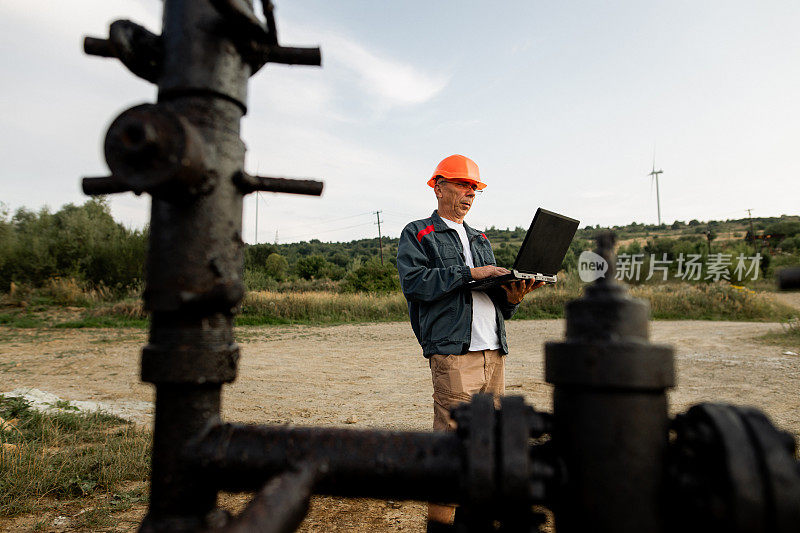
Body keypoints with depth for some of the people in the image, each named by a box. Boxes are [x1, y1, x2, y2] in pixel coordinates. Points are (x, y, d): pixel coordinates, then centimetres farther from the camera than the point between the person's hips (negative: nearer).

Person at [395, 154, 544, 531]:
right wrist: (469, 273, -14)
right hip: (452, 350, -6)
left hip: (494, 350, 7)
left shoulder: (480, 240, 25)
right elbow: (414, 281, -12)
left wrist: (510, 296, -1)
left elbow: (493, 294, 21)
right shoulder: (416, 234, 5)